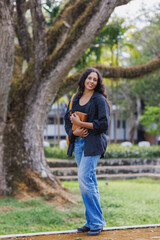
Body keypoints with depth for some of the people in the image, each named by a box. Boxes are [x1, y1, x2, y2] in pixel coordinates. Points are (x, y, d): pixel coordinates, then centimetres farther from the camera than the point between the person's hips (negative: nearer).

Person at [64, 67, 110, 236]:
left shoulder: (100, 99, -4)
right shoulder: (76, 99, 15)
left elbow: (104, 124, -10)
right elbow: (67, 119, 17)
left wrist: (81, 124, -14)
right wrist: (74, 131, -3)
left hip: (93, 143, -6)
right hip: (78, 142, 6)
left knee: (84, 179, -15)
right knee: (89, 181, 8)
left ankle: (96, 222, -8)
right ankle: (91, 222, 13)